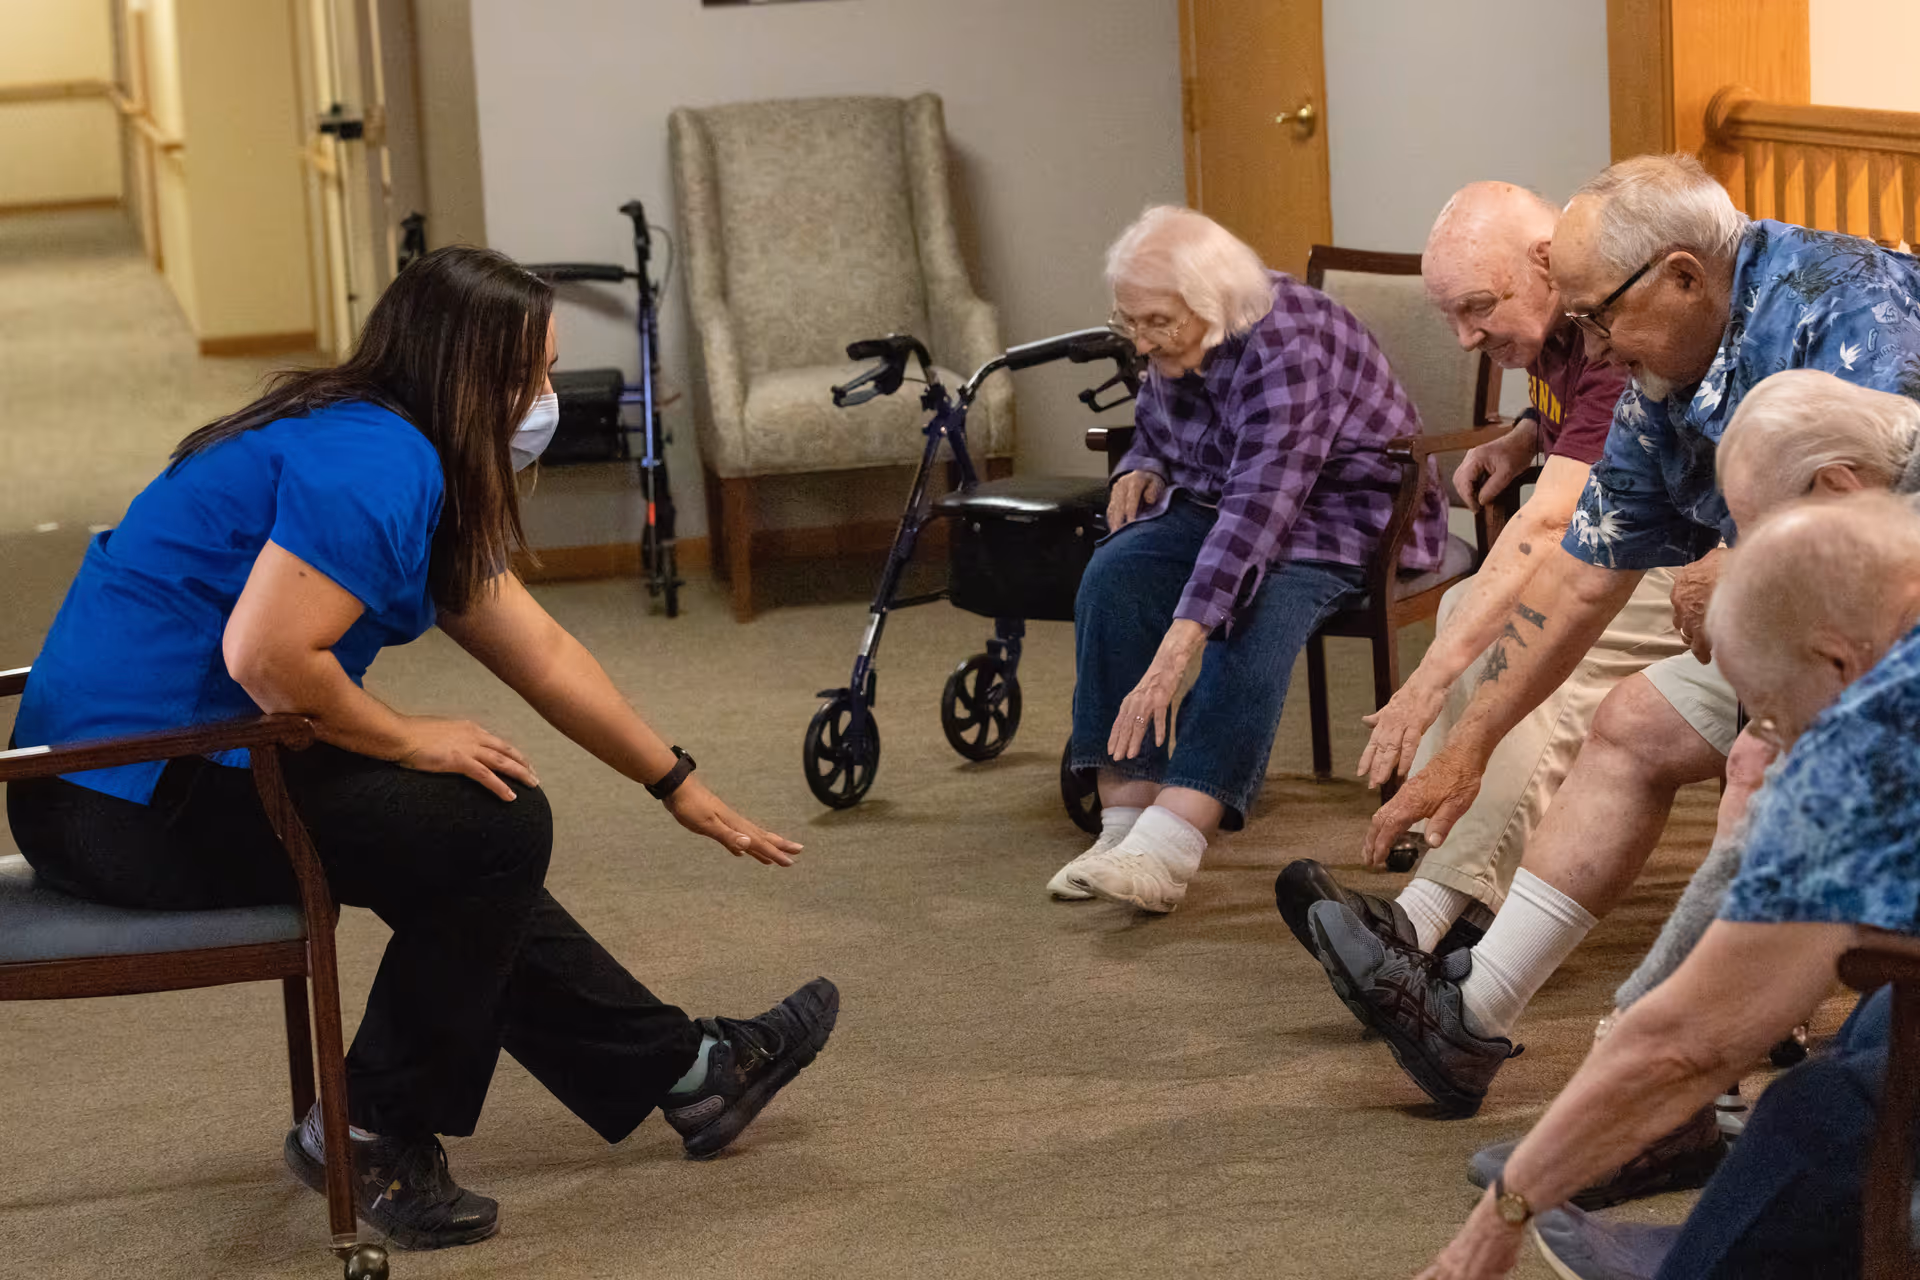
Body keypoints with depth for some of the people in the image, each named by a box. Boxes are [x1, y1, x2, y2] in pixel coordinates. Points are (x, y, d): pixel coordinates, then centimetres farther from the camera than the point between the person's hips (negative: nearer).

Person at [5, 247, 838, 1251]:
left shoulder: (413, 463, 14)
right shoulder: (371, 462, -19)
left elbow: (538, 653, 19)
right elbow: (266, 658, -29)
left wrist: (679, 785, 23)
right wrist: (411, 740, -14)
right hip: (133, 808, -11)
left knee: (458, 851, 20)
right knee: (495, 826, -9)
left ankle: (683, 1070, 30)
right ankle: (374, 1133, 2)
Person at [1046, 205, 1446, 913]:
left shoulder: (1289, 346, -30)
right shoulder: (1177, 346, -2)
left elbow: (1262, 502, -40)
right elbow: (1156, 425, 23)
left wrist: (1176, 650, -48)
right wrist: (1143, 467, -4)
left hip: (1344, 514, -8)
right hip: (1219, 505, 8)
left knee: (1253, 614, -36)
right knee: (1116, 575, -20)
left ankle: (1169, 844, -46)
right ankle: (1124, 821, -24)